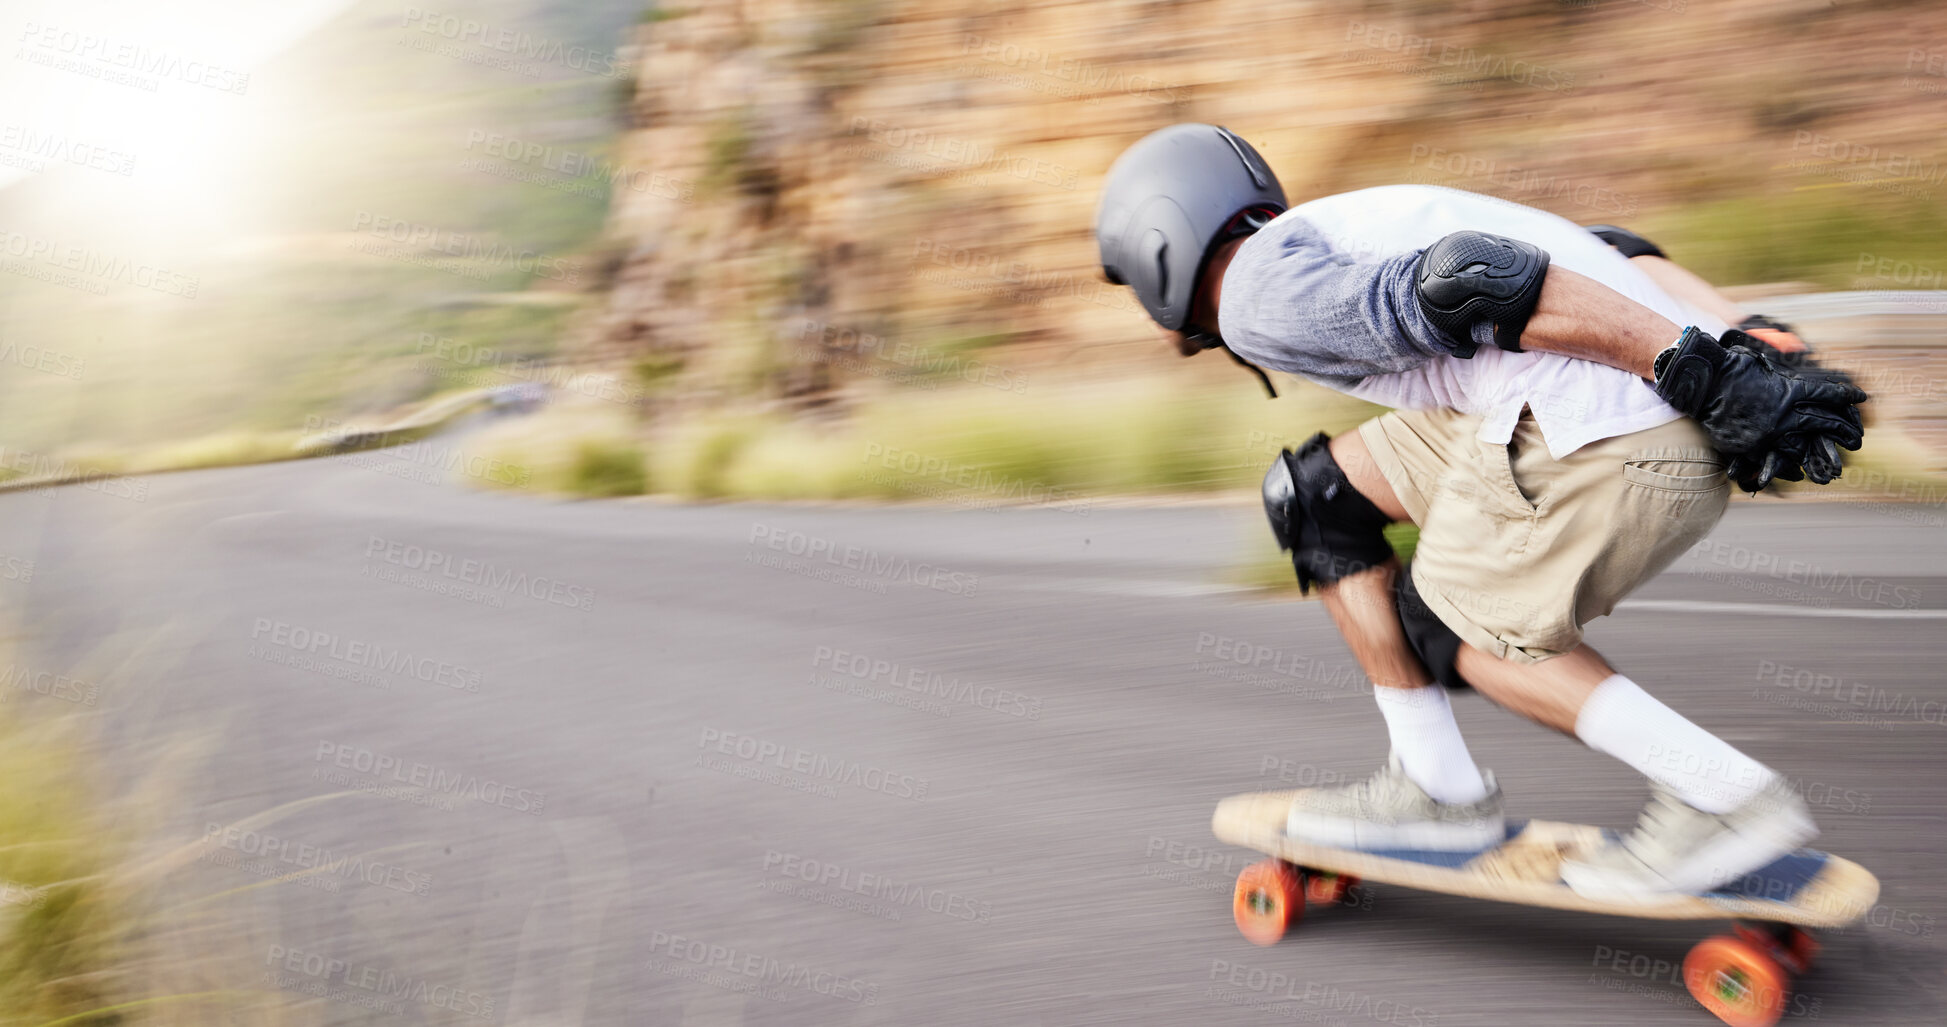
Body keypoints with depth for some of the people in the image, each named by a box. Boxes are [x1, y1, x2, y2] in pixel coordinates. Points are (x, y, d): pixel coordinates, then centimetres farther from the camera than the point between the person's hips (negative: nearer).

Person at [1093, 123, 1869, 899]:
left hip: (1611, 439, -9)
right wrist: (1749, 341, 12)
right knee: (1316, 494, 16)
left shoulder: (1258, 296, -1)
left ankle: (1726, 795, 10)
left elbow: (1472, 286, -17)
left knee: (1444, 623, 12)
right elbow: (1606, 254, 21)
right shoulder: (1351, 225, 28)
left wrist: (1698, 371, -17)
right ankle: (1436, 786, 21)